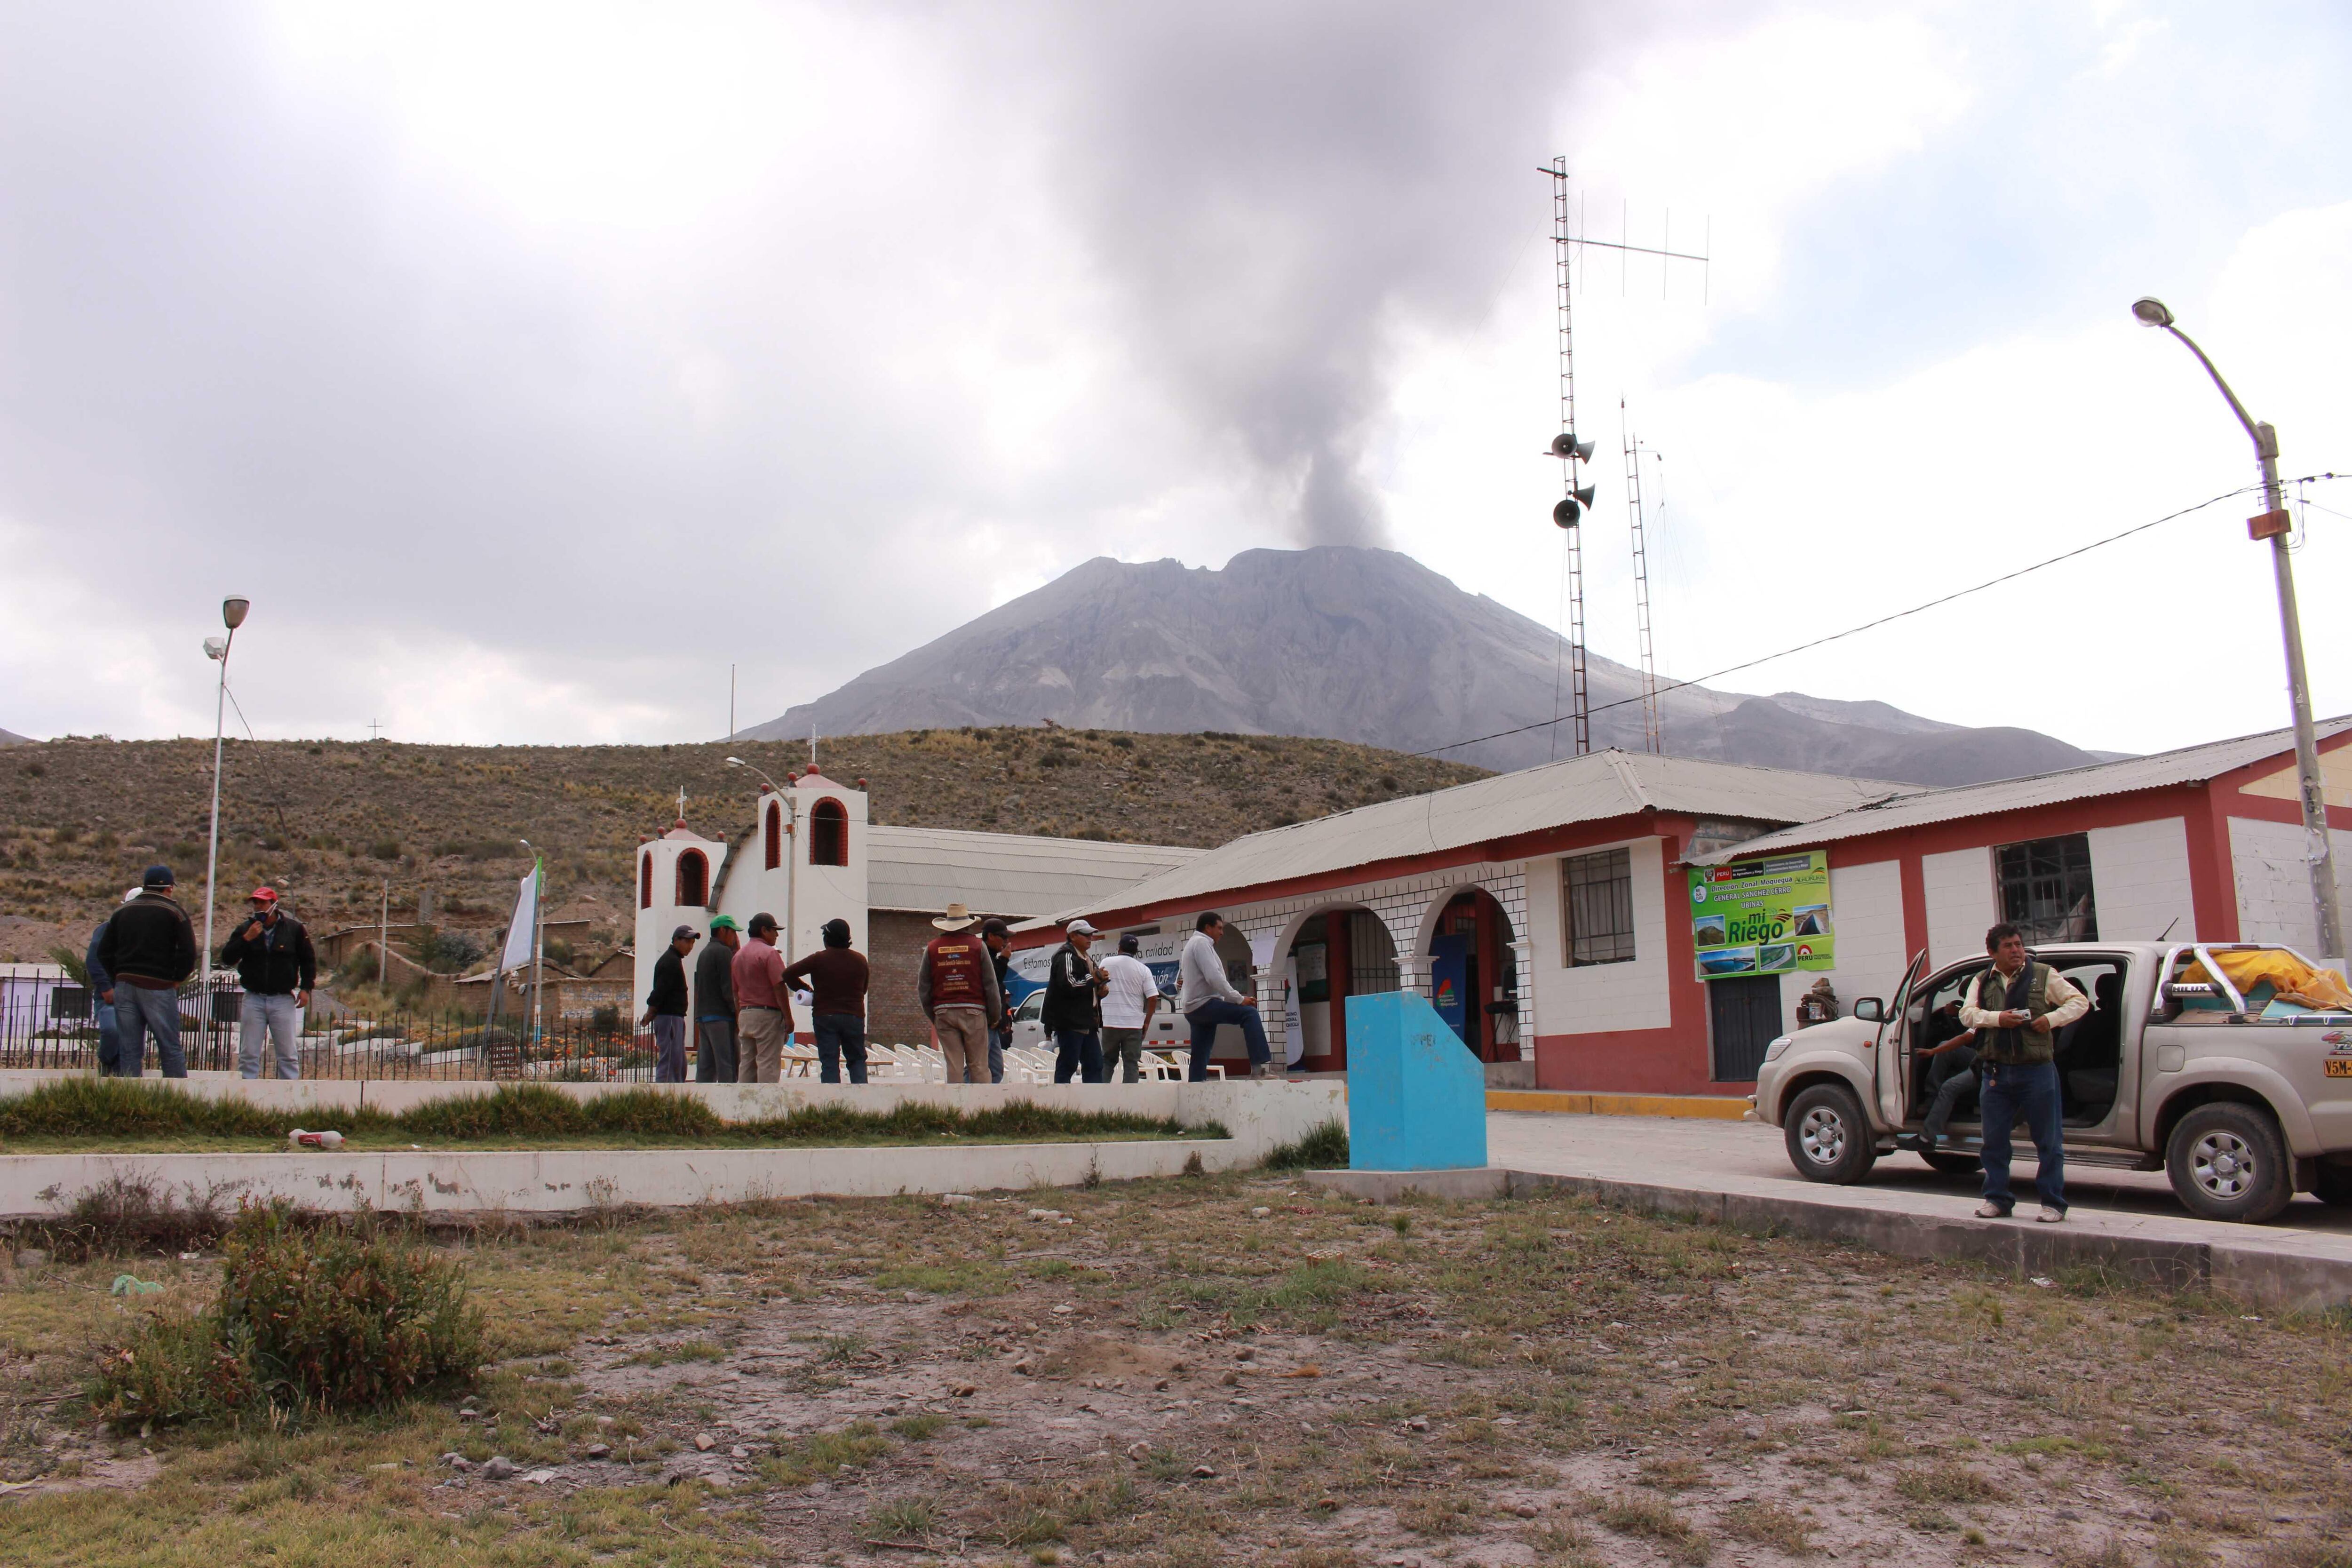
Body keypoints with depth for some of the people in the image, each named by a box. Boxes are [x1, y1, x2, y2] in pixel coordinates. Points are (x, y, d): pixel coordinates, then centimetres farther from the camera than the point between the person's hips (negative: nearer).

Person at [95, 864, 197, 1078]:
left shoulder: (122, 912, 14)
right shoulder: (174, 912, -1)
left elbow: (104, 952, 13)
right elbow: (188, 953, -10)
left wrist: (118, 979, 16)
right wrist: (177, 979, 3)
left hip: (124, 986, 4)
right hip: (158, 988, -4)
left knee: (129, 1052, 7)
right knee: (170, 1049, 0)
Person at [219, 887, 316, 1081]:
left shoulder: (294, 929, 1)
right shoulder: (245, 929, 5)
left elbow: (308, 960, 10)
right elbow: (227, 960, -3)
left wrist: (306, 988, 2)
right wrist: (246, 939, -14)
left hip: (283, 999, -1)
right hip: (254, 999, 2)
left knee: (288, 1056, 1)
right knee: (248, 1056, 3)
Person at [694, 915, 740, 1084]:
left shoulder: (704, 953, 21)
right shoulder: (723, 952, -8)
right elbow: (729, 989, -14)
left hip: (702, 1016, 9)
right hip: (720, 1016, -9)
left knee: (705, 1067, 7)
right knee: (726, 1067, -10)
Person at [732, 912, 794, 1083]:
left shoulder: (739, 955, 15)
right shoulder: (769, 953, -10)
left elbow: (735, 991, 18)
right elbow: (779, 988, -16)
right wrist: (788, 1018, -13)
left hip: (745, 1014, 8)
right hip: (767, 1015, -8)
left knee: (746, 1064, 10)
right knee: (768, 1064, -7)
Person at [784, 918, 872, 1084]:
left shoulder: (819, 959, -7)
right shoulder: (860, 960, 4)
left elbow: (788, 975, -8)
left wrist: (807, 989, 6)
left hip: (825, 1016, -2)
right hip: (855, 1016, 2)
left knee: (829, 1063, 1)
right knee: (857, 1060, 12)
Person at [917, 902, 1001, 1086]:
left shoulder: (932, 948, 8)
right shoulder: (978, 946, 1)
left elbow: (923, 988, 9)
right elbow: (991, 985, 0)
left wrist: (933, 1016, 19)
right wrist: (996, 1015, 9)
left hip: (944, 1012, 2)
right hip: (973, 1011, -2)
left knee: (954, 1067, 4)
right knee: (979, 1066, 2)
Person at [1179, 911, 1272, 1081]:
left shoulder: (1191, 944, 25)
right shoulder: (1201, 943, -8)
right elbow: (1214, 977, -19)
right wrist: (1239, 999, -17)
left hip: (1192, 1009, 11)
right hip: (1203, 1003, -11)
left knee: (1200, 1056, 10)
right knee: (1249, 1013, -20)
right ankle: (1258, 1068, -29)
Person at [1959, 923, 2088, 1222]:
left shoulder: (2044, 976, 4)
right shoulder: (1982, 982, 11)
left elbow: (2080, 1002, 3)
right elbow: (1966, 1014, 0)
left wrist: (2052, 1019, -13)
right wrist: (1997, 1018, -17)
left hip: (2036, 1071, -3)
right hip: (1995, 1073, 3)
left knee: (2048, 1140, 1)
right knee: (1994, 1140, 7)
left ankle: (2053, 1203, 10)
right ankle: (1998, 1200, 17)